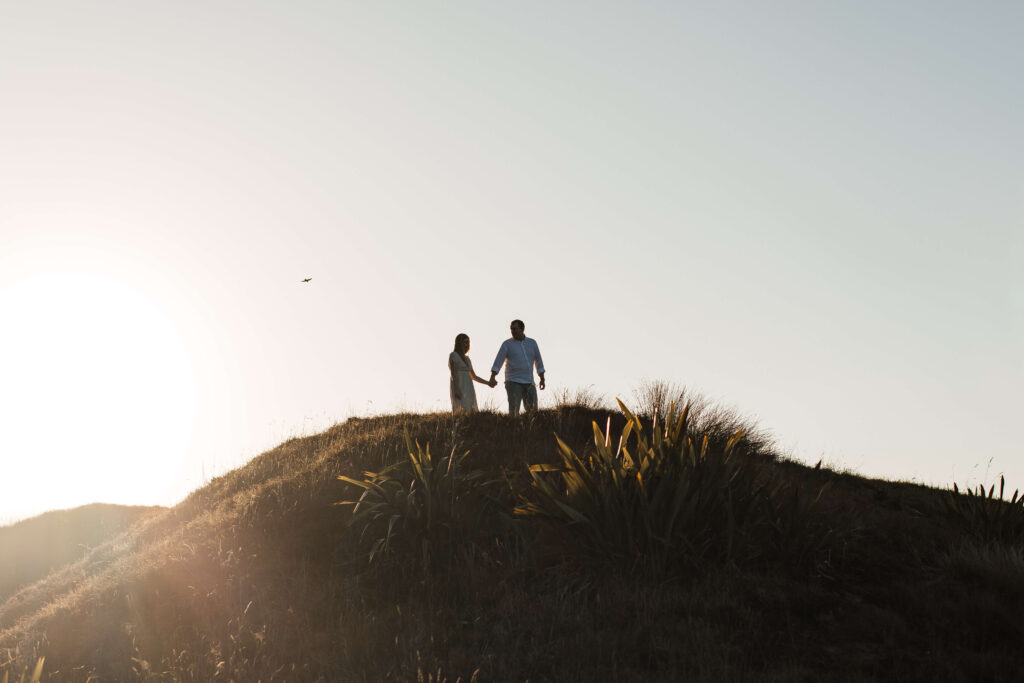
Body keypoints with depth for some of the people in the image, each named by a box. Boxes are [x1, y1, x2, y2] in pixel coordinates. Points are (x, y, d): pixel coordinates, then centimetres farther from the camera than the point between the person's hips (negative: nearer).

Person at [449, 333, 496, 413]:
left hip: (468, 389, 8)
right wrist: (457, 390, -22)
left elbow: (473, 377, 25)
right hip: (458, 389, -8)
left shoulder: (467, 359, 22)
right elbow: (453, 374, -12)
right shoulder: (453, 355, -1)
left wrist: (488, 383, 19)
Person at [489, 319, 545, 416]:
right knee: (514, 410, -14)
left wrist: (542, 379, 9)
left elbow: (538, 361, 15)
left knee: (533, 411, 1)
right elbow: (498, 361, -8)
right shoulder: (507, 344, 0)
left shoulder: (532, 343, 10)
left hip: (529, 382, 4)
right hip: (513, 382, -4)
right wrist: (492, 377, -21)